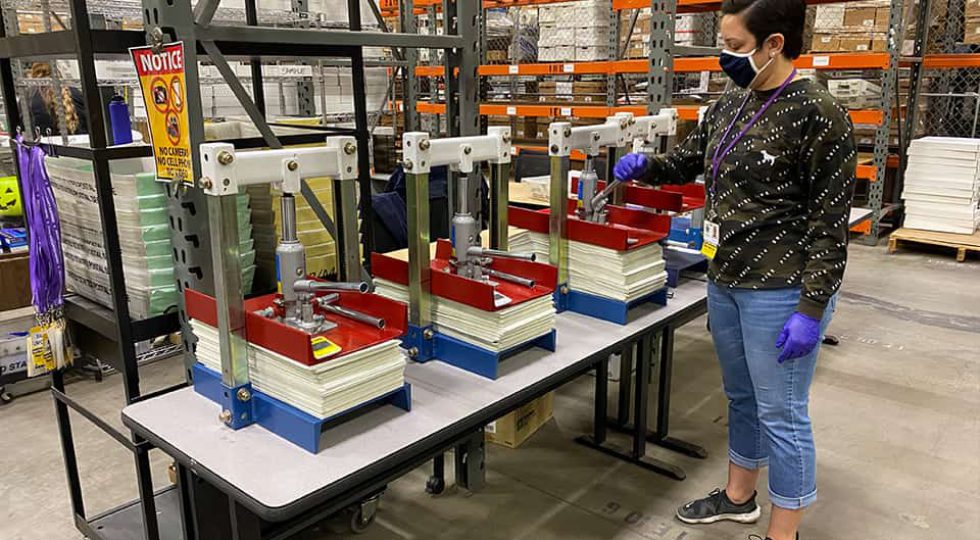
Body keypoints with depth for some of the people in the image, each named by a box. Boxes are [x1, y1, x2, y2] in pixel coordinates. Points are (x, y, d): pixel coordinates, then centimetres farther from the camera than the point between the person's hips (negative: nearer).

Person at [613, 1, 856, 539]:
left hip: (781, 291, -7)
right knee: (741, 397, 21)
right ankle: (738, 496, 40)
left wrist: (810, 309, -18)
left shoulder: (818, 114, -15)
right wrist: (644, 165, 3)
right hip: (725, 282, 8)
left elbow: (829, 225, -16)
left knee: (781, 414, 5)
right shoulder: (729, 105, 7)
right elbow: (689, 161, 23)